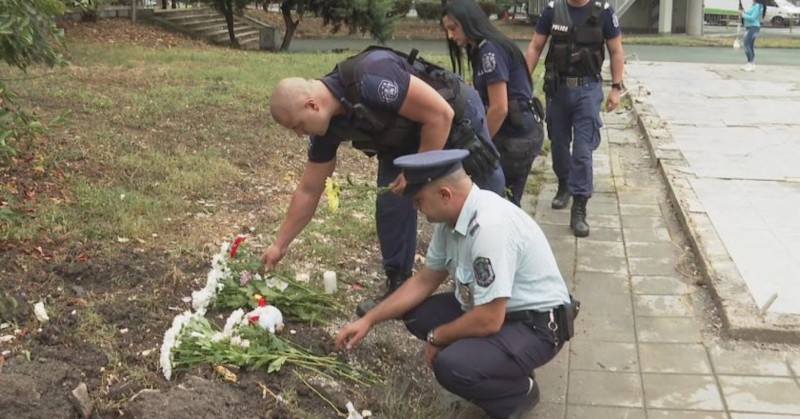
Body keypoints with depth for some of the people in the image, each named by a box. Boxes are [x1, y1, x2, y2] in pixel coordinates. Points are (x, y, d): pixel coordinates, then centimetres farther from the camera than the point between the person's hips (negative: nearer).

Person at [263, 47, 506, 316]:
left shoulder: (369, 78, -40)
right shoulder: (327, 126, -14)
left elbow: (440, 113, -34)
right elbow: (308, 190, -2)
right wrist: (280, 244, 0)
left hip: (457, 121, -6)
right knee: (391, 202, -5)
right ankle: (399, 287, 10)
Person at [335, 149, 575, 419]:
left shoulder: (489, 227, -31)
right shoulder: (452, 217, -3)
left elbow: (488, 320, -30)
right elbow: (425, 280, 11)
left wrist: (436, 337, -12)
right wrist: (368, 320, 7)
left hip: (534, 325, -9)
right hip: (492, 310, 9)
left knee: (451, 366, -29)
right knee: (414, 312, 6)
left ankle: (519, 393, 0)